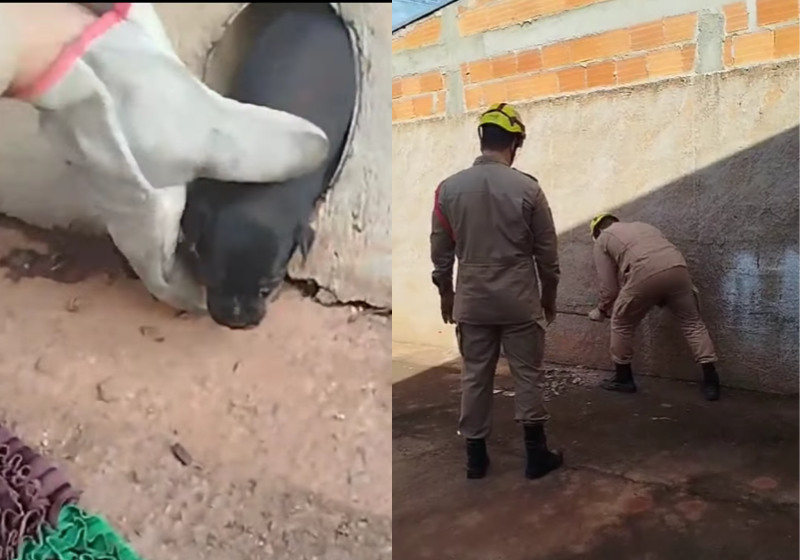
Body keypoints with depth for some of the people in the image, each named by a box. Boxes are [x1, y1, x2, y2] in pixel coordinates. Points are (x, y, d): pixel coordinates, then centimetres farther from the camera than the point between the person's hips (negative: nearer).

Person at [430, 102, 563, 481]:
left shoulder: (449, 188, -4)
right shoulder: (527, 188, -9)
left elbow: (441, 253, 3)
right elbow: (547, 253, -2)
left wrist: (446, 295, 16)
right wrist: (549, 295, 12)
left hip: (471, 301, 2)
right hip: (520, 301, -2)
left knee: (475, 377, 11)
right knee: (527, 375, 10)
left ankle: (476, 456, 20)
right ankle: (536, 455, 18)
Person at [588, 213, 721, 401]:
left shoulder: (602, 240, 23)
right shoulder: (642, 226, 39)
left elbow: (609, 286, 17)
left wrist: (601, 311, 34)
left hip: (644, 275, -5)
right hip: (677, 268, 5)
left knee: (622, 323, 16)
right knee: (693, 323, 17)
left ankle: (623, 378, 25)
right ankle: (710, 381, 14)